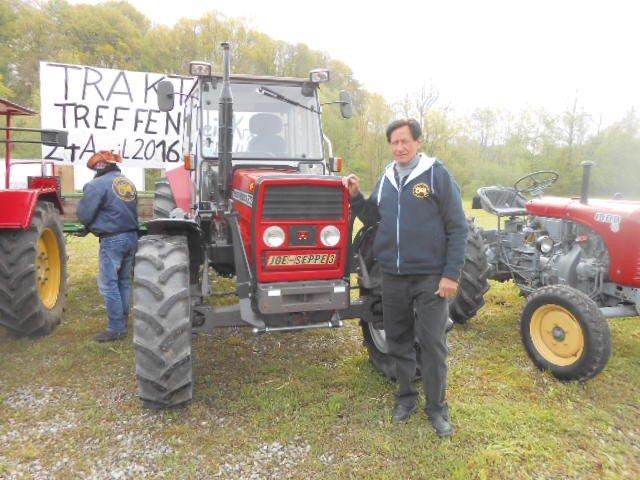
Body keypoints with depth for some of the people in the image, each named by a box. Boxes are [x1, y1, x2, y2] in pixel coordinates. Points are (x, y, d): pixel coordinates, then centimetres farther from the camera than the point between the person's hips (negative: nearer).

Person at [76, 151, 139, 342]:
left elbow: (84, 215, -11)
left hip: (112, 240, -8)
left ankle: (116, 329, 1)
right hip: (131, 237, 8)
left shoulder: (97, 184, -11)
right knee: (124, 282, 16)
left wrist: (91, 226, 10)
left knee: (109, 285, -1)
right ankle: (123, 322, 25)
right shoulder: (128, 182, 12)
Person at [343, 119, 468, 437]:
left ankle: (437, 407, 18)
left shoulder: (437, 174, -6)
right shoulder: (386, 178, 10)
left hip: (429, 276, -5)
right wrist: (356, 196, 1)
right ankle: (406, 396, 31)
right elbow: (371, 218, 19)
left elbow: (457, 227, -7)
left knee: (433, 343, 1)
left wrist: (451, 273, -13)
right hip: (392, 275, 5)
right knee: (398, 340, 13)